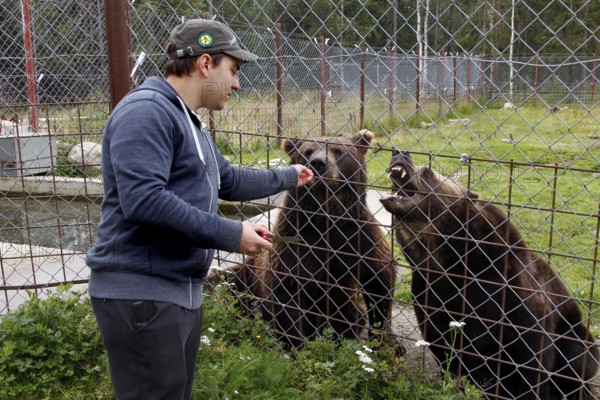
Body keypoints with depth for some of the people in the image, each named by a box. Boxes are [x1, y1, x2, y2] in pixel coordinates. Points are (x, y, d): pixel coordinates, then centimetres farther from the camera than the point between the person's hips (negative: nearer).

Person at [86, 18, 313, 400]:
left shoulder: (189, 122, 17)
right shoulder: (146, 111, -15)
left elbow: (228, 179, 30)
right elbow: (142, 199, -28)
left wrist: (286, 177, 38)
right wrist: (230, 234, -23)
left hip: (183, 291, 10)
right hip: (141, 294, -10)